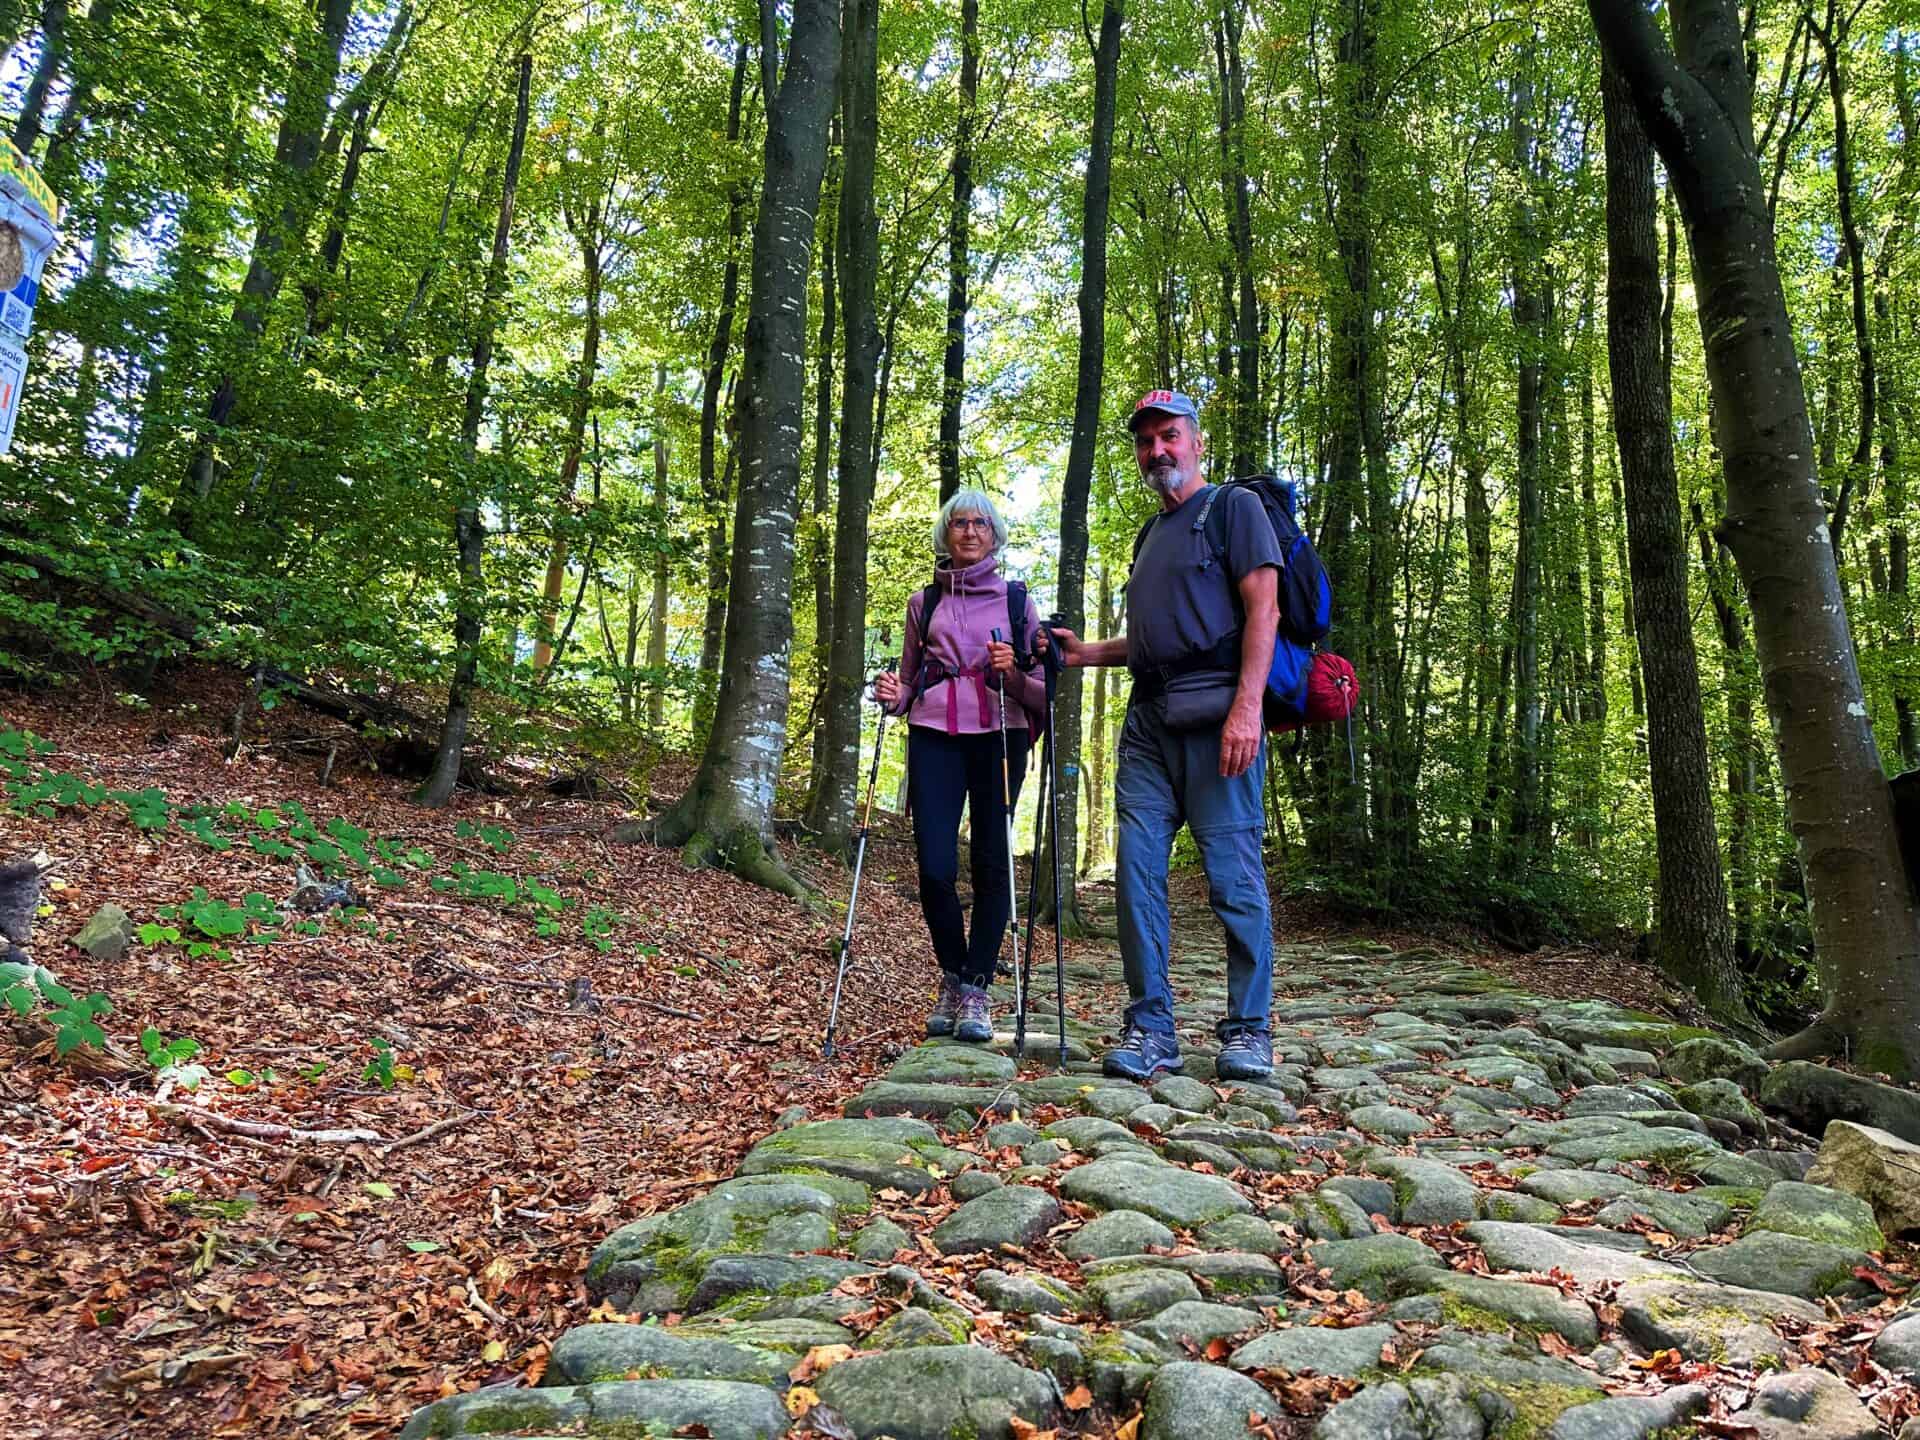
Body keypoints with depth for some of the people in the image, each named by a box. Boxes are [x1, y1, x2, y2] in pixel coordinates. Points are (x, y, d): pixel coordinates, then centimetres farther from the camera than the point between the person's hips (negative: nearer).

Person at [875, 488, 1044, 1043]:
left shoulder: (1015, 600, 12)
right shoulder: (922, 602, 17)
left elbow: (1042, 691, 10)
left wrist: (1013, 674, -12)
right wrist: (893, 695, -1)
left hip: (999, 736, -1)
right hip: (934, 736, 1)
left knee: (992, 863, -6)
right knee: (935, 867, -8)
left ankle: (976, 989, 5)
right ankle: (951, 978, 14)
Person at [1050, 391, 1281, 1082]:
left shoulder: (1234, 508, 5)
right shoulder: (1152, 534, 27)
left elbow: (1262, 609, -7)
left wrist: (1246, 707, -19)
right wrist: (1087, 652, 17)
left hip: (1218, 714, -7)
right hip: (1148, 719, 7)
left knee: (1232, 874, -6)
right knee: (1136, 870, 0)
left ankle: (1248, 1030, 5)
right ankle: (1150, 1030, 6)